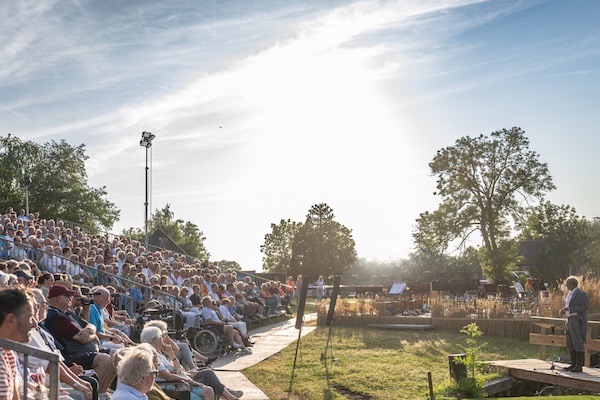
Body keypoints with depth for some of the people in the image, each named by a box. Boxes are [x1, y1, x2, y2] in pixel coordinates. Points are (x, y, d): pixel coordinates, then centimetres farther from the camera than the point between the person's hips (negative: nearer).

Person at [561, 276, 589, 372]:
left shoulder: (581, 293, -11)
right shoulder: (570, 294, 17)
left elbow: (584, 307, -18)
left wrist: (570, 309, -22)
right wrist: (565, 310, 8)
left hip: (578, 321, -10)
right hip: (570, 321, 10)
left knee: (579, 343, -6)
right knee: (570, 344, 11)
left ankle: (579, 366, -2)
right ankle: (574, 364, 19)